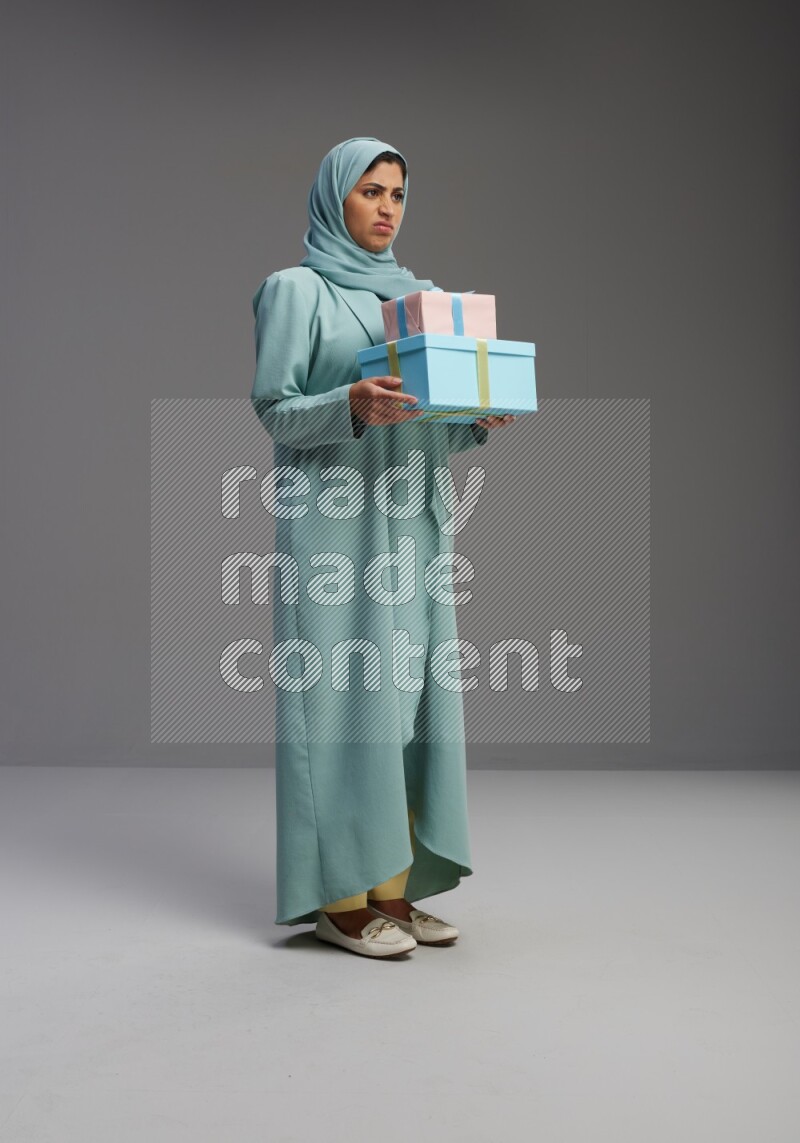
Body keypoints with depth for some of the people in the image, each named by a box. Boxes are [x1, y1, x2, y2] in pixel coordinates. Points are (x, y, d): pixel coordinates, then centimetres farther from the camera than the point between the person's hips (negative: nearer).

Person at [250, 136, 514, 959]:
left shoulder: (415, 294, 18)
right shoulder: (296, 290, 1)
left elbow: (432, 423, 17)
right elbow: (274, 411, -7)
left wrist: (480, 419, -3)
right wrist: (351, 405, -24)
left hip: (410, 522, 6)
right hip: (334, 524, -6)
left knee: (407, 695, 4)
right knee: (345, 693, -7)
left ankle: (393, 887, 11)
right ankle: (341, 898, 1)